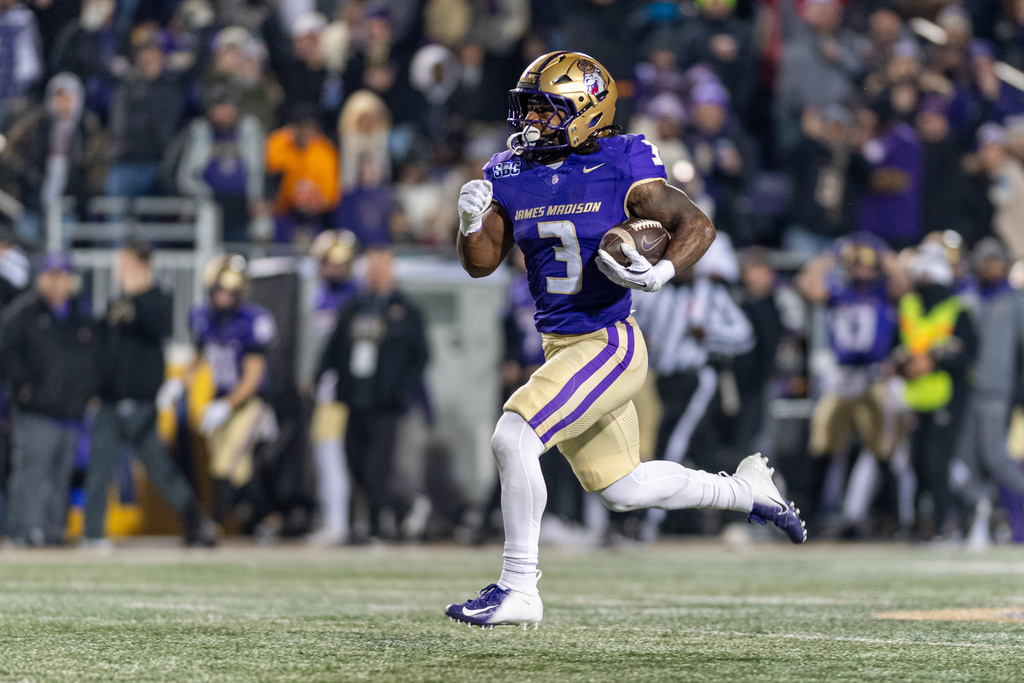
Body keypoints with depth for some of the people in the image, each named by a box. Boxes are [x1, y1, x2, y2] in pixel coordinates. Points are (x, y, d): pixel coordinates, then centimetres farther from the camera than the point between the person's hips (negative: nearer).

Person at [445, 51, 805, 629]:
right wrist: (471, 224, -13)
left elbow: (698, 226, -11)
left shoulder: (618, 169, -13)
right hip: (561, 347, 8)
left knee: (513, 438, -21)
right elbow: (482, 262, 8)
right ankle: (744, 490, 38)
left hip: (608, 344, -8)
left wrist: (661, 273, -29)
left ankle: (519, 589, -13)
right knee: (623, 490, 17)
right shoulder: (511, 175, 4)